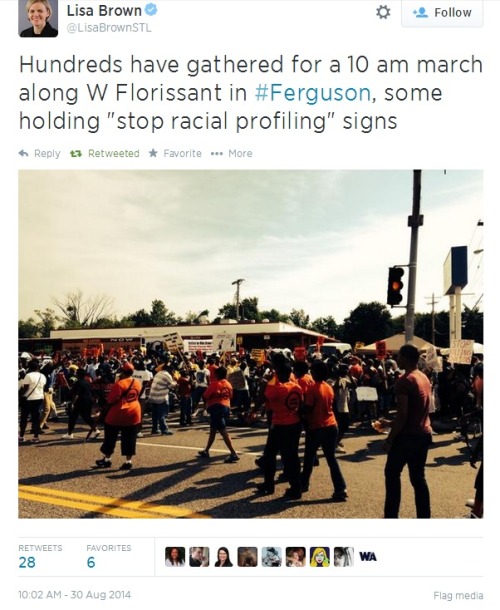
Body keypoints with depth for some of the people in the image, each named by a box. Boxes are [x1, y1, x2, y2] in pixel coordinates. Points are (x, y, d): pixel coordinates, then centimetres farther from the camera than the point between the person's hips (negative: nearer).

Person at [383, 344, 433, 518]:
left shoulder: (404, 381, -17)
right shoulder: (425, 378, 10)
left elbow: (402, 415, -21)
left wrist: (389, 439, -13)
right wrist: (391, 422, 23)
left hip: (408, 435, -8)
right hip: (424, 434, 8)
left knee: (392, 473, 6)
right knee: (418, 477, 13)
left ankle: (391, 516, 9)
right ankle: (424, 517, 17)